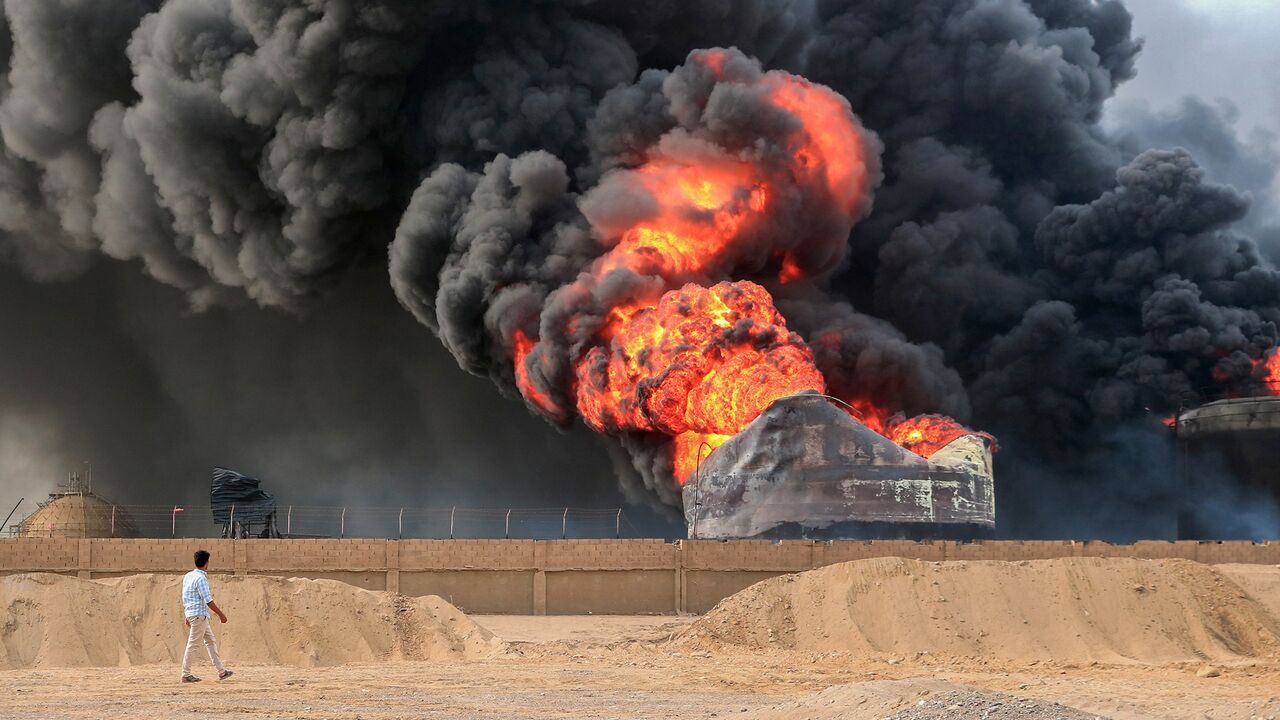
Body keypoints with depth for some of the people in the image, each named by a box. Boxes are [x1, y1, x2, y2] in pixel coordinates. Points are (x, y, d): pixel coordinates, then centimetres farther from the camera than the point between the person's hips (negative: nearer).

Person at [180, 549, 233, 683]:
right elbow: (208, 601, -19)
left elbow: (185, 598, 16)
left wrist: (187, 616, 22)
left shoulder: (188, 576, 10)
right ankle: (186, 675, -1)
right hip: (199, 615, -9)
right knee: (192, 644, -4)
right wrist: (221, 614, -12)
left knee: (211, 641, 13)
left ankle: (221, 671, 15)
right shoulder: (201, 578, -17)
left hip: (190, 613, 9)